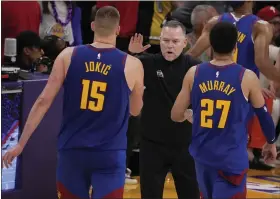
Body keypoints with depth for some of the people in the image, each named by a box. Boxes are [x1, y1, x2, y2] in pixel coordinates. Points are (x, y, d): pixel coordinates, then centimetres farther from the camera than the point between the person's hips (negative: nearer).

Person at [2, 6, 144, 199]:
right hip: (109, 154, -2)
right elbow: (135, 110, 13)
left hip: (72, 150, 2)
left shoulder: (68, 56, -1)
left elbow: (44, 101, -2)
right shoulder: (131, 65, -4)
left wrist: (21, 144, 4)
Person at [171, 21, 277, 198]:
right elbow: (263, 114, 4)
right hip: (232, 160, -4)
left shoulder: (194, 74, -3)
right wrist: (271, 142, 23)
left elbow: (176, 115, 2)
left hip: (203, 156, 4)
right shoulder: (247, 78, -9)